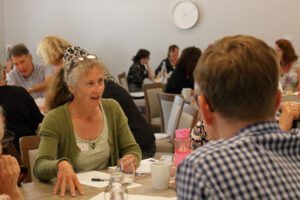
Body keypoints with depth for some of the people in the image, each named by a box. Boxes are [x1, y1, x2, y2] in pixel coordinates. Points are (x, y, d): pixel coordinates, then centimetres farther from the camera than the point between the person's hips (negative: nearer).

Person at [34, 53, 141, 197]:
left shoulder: (113, 109, 2)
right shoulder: (55, 119, -10)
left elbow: (132, 149, 7)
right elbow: (39, 168, -18)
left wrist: (131, 159, -15)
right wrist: (61, 165, -39)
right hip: (73, 192, -2)